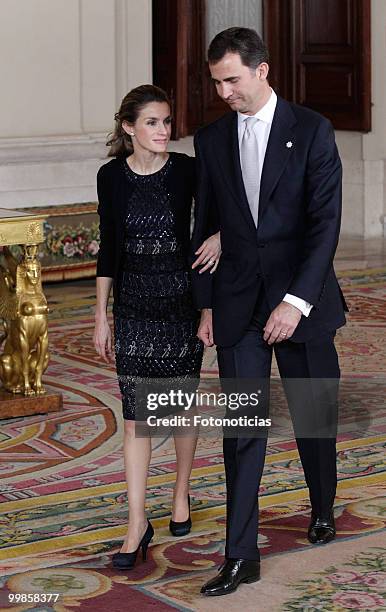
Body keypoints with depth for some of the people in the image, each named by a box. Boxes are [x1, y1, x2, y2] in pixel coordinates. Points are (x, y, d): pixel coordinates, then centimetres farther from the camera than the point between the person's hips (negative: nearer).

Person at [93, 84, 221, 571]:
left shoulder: (186, 170, -6)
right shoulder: (112, 176, -1)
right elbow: (108, 248, 5)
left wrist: (219, 235, -11)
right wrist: (101, 317, 5)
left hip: (181, 300, 0)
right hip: (133, 306, 1)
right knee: (135, 414, -3)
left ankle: (182, 495, 32)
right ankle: (137, 525, 0)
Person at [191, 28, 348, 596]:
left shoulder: (311, 131, -6)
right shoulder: (211, 139, 6)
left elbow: (325, 222, -12)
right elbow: (205, 226, 11)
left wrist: (297, 300, -19)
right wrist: (206, 305, 8)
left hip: (301, 298, -2)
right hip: (237, 304, 2)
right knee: (243, 427, -1)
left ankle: (323, 510, 38)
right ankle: (241, 556, 1)